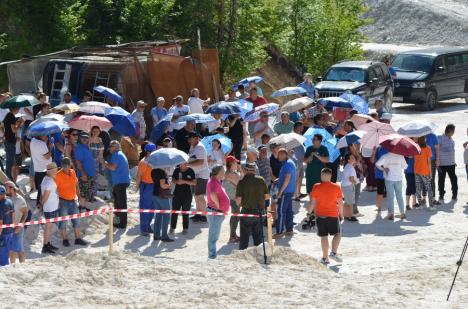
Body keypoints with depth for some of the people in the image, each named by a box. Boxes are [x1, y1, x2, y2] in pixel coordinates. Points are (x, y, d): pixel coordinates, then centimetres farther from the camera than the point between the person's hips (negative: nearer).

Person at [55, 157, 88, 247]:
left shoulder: (73, 172, 3)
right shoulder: (59, 175, -16)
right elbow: (55, 188, -16)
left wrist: (79, 196, 13)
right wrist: (56, 201, -20)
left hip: (73, 201, 6)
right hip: (63, 202, -6)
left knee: (76, 220, 12)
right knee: (63, 221, 4)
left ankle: (78, 238, 23)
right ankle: (65, 239, 17)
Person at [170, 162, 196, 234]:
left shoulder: (190, 171, -4)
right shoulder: (177, 170, 4)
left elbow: (194, 183, -6)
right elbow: (173, 180, 8)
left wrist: (185, 181, -19)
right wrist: (177, 181, -15)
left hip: (187, 194, -2)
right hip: (177, 193, 2)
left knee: (185, 212, 4)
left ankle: (185, 228, 14)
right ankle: (172, 228, 6)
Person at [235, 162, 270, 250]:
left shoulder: (242, 182, -12)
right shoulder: (261, 180, -3)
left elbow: (238, 200, -14)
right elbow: (267, 196, 1)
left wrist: (239, 204, 8)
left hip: (246, 211, -3)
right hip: (259, 211, 3)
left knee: (244, 236, 9)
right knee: (258, 236, 15)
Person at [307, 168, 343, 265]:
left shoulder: (316, 187, -5)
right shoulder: (336, 187, -4)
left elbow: (312, 202, -3)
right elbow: (340, 203, -2)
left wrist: (309, 212, 11)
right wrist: (341, 215, 10)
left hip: (320, 215, 1)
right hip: (333, 215, -1)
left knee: (324, 236, 7)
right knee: (337, 234, 12)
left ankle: (325, 257, 7)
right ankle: (334, 252, -7)